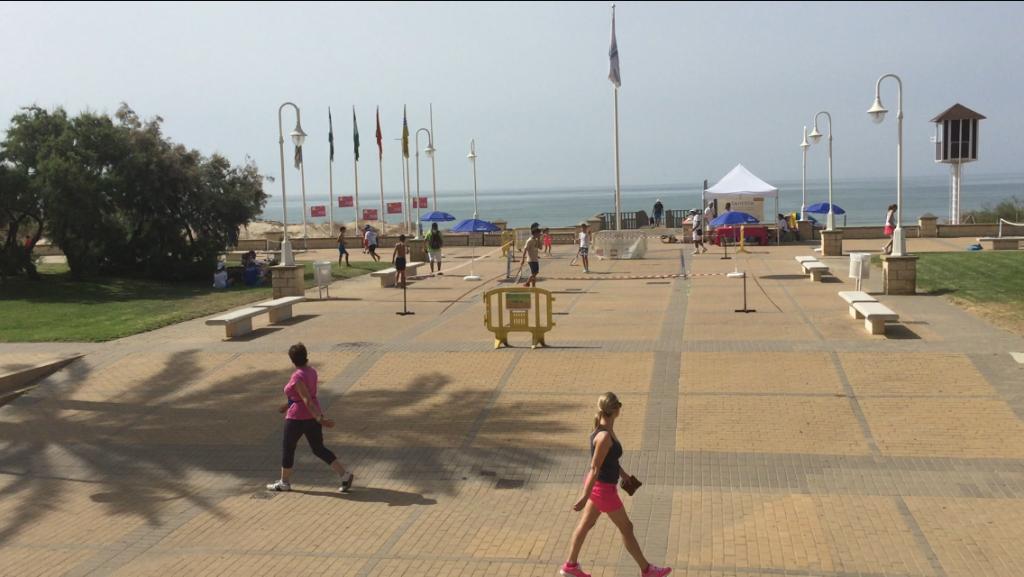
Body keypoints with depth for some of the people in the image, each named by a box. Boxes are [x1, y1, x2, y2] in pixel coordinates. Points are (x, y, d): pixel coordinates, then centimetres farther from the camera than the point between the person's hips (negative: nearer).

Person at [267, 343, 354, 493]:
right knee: (319, 449, 12)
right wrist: (289, 405, 25)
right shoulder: (311, 371, 5)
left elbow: (307, 400, -26)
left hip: (298, 418, -8)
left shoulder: (297, 377, -22)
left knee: (287, 448, 12)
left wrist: (320, 420, -29)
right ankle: (345, 475, 3)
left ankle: (284, 483, 26)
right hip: (312, 417, 8)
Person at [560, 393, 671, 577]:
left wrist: (623, 473, 24)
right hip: (603, 489, -9)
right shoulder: (604, 436, -30)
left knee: (586, 524, 18)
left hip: (598, 485, 9)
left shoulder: (605, 428, -1)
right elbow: (595, 468, -28)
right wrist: (585, 497, -24)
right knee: (626, 528, 7)